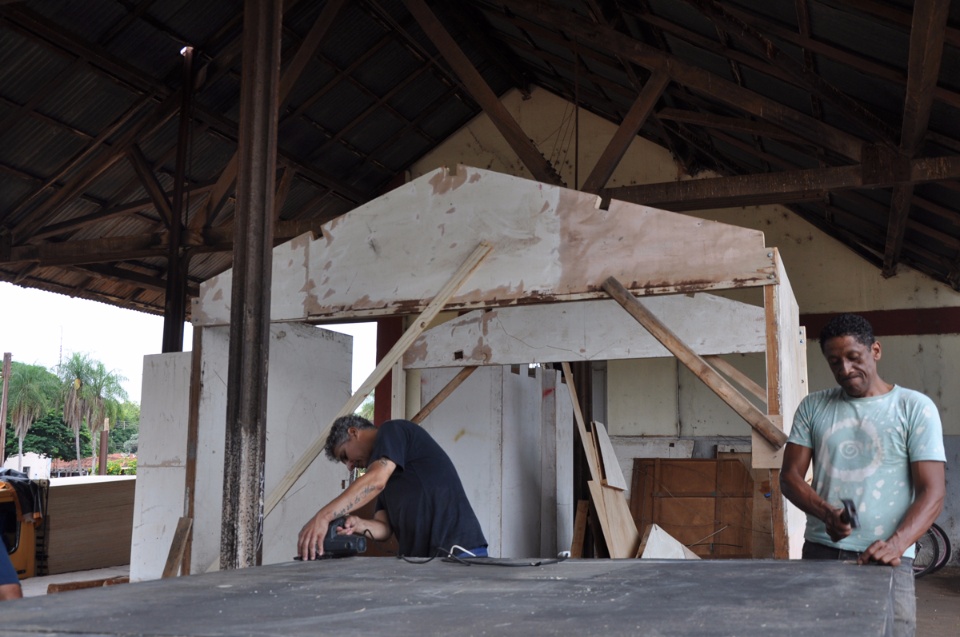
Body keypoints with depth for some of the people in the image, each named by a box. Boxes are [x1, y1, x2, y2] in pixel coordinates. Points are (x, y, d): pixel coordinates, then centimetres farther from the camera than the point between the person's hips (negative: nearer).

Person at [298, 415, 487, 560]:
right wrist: (358, 525, -12)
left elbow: (375, 481, -19)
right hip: (423, 560, 8)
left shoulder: (393, 431, 0)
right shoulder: (388, 473, 25)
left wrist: (322, 517, -25)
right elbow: (385, 528, 10)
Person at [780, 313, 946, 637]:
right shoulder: (812, 407, 10)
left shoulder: (915, 407, 1)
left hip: (884, 560, -2)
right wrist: (826, 513, -13)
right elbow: (790, 476, 7)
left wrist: (896, 544, -21)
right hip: (820, 551, 3)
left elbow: (932, 492, -5)